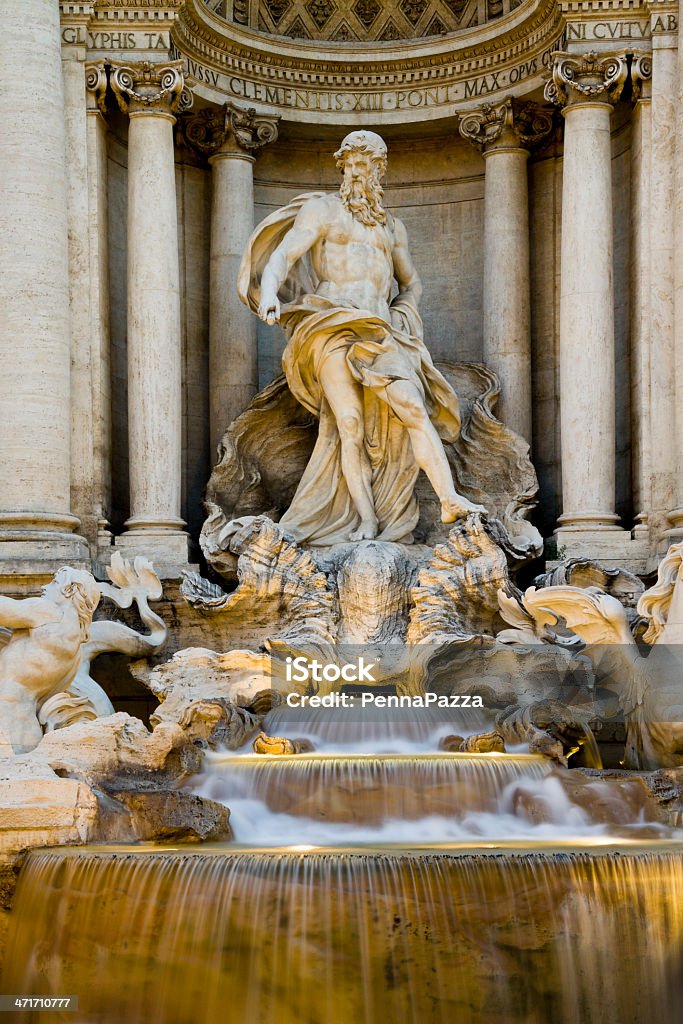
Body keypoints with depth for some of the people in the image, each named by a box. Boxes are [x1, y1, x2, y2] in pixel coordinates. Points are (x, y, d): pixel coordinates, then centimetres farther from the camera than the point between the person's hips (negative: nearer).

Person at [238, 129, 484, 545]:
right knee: (350, 423, -17)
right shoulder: (322, 210, 12)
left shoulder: (393, 227, 26)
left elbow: (412, 283, 36)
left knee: (411, 405, -20)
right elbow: (282, 256, -3)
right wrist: (270, 292, -23)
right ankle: (366, 521, -18)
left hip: (380, 333, 3)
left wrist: (399, 315, 15)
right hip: (332, 327, -3)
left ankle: (450, 499, -31)